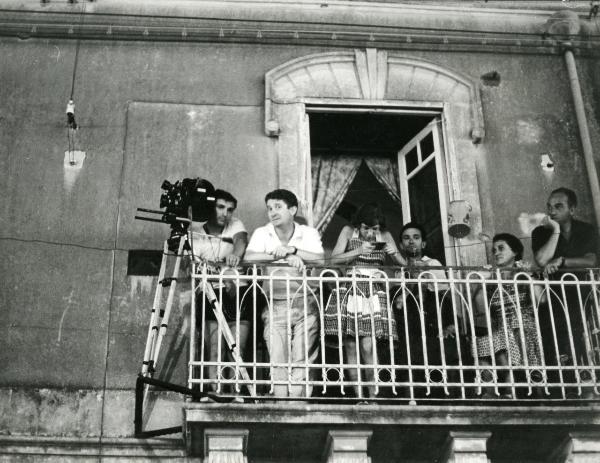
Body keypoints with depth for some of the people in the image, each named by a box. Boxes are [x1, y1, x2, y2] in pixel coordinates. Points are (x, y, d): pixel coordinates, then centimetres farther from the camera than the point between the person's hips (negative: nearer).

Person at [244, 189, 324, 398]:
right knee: (278, 362, -6)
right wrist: (283, 256, -19)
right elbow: (249, 257, -14)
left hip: (305, 304, 0)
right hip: (275, 306, 0)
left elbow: (320, 259, -11)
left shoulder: (309, 233, 5)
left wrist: (292, 250, -18)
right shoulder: (262, 233, 4)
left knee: (302, 362, -6)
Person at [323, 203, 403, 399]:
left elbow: (403, 266, 9)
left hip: (374, 293, 0)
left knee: (368, 347, -12)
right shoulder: (349, 232, 2)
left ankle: (373, 395, -6)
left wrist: (394, 254, -12)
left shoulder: (385, 236, 7)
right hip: (349, 290, 0)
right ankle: (358, 396, 3)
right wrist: (359, 250, -16)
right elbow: (334, 259, -6)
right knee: (351, 347, -3)